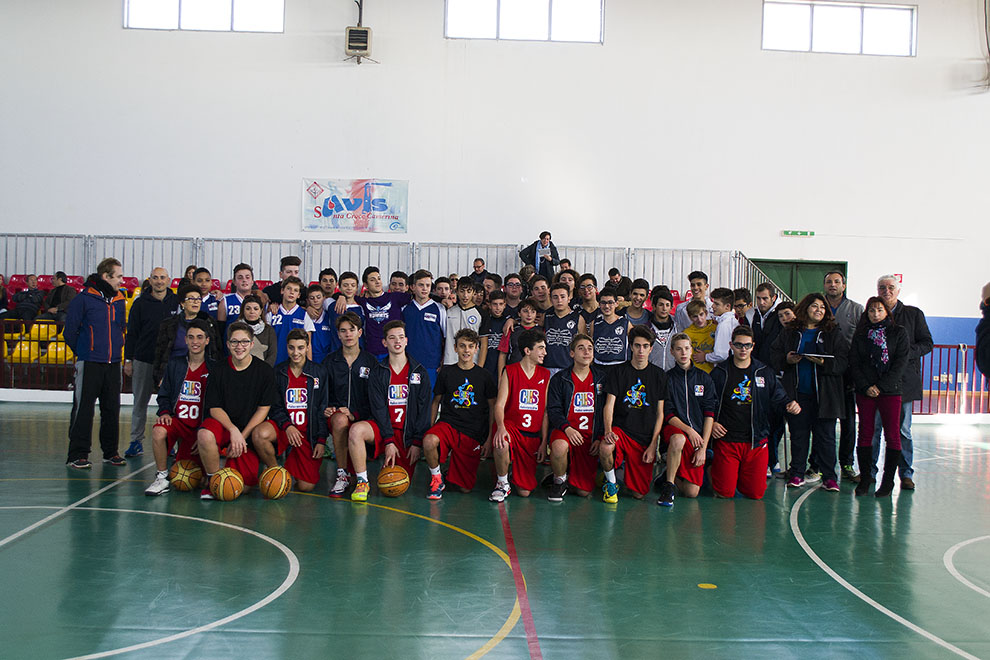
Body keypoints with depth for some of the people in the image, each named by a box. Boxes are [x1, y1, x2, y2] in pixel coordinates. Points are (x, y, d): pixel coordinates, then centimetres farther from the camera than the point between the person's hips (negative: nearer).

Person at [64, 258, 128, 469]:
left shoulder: (119, 301, 11)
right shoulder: (83, 299, -6)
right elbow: (69, 331, -3)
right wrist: (82, 351, 5)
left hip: (113, 364, 5)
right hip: (89, 364, -5)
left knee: (112, 409, 9)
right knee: (83, 409, -3)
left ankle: (110, 451, 19)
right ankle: (77, 455, 3)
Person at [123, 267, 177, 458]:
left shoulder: (177, 302, 5)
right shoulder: (140, 303, 4)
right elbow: (132, 333, 5)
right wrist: (128, 360, 0)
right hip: (143, 361, 0)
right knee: (140, 402, 6)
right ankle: (136, 441, 15)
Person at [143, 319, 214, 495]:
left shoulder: (213, 369, -2)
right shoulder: (175, 364, 7)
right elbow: (164, 395, 12)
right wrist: (164, 412, -9)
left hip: (199, 426, -2)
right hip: (177, 419, 2)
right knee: (158, 431, -35)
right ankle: (161, 478, -16)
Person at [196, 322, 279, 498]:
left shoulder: (265, 371, -2)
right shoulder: (219, 371, 0)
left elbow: (263, 409, -3)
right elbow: (214, 408, -3)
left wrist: (242, 436, -13)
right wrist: (233, 430, -21)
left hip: (251, 429, -1)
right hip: (224, 425, 1)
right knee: (204, 435, -34)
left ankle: (274, 469, 11)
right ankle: (212, 479, -8)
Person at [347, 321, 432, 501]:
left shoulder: (420, 372, 6)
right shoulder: (377, 372, 5)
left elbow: (424, 410, 2)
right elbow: (378, 408, -4)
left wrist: (417, 442, -8)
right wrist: (388, 441, -15)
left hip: (408, 432, 0)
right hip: (383, 428, 0)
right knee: (356, 430, -34)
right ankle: (362, 482, -19)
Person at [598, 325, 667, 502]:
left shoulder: (659, 375, 8)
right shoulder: (618, 371, 4)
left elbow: (660, 413, 7)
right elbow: (609, 404, -4)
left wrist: (653, 444, -3)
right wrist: (608, 430, -22)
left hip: (646, 437, 2)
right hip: (620, 429, -2)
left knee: (639, 494, -1)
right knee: (605, 448, -38)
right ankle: (611, 482, -7)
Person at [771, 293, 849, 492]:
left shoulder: (833, 334, 7)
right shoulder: (789, 333, 11)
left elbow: (843, 361, -2)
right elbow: (774, 356, 10)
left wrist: (823, 363, -17)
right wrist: (787, 360, -10)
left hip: (824, 394, -1)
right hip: (796, 393, 2)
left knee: (825, 436, 0)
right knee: (798, 435, 6)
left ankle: (829, 477, 6)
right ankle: (797, 474, 15)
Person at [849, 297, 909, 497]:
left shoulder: (898, 333, 4)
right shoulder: (860, 334, 10)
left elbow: (901, 363, -4)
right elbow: (853, 363, 5)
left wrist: (880, 386, -12)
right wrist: (865, 386, -9)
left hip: (890, 390, -2)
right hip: (865, 391, 2)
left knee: (892, 435, -2)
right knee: (865, 433, 2)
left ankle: (888, 480, 4)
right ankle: (865, 478, 8)